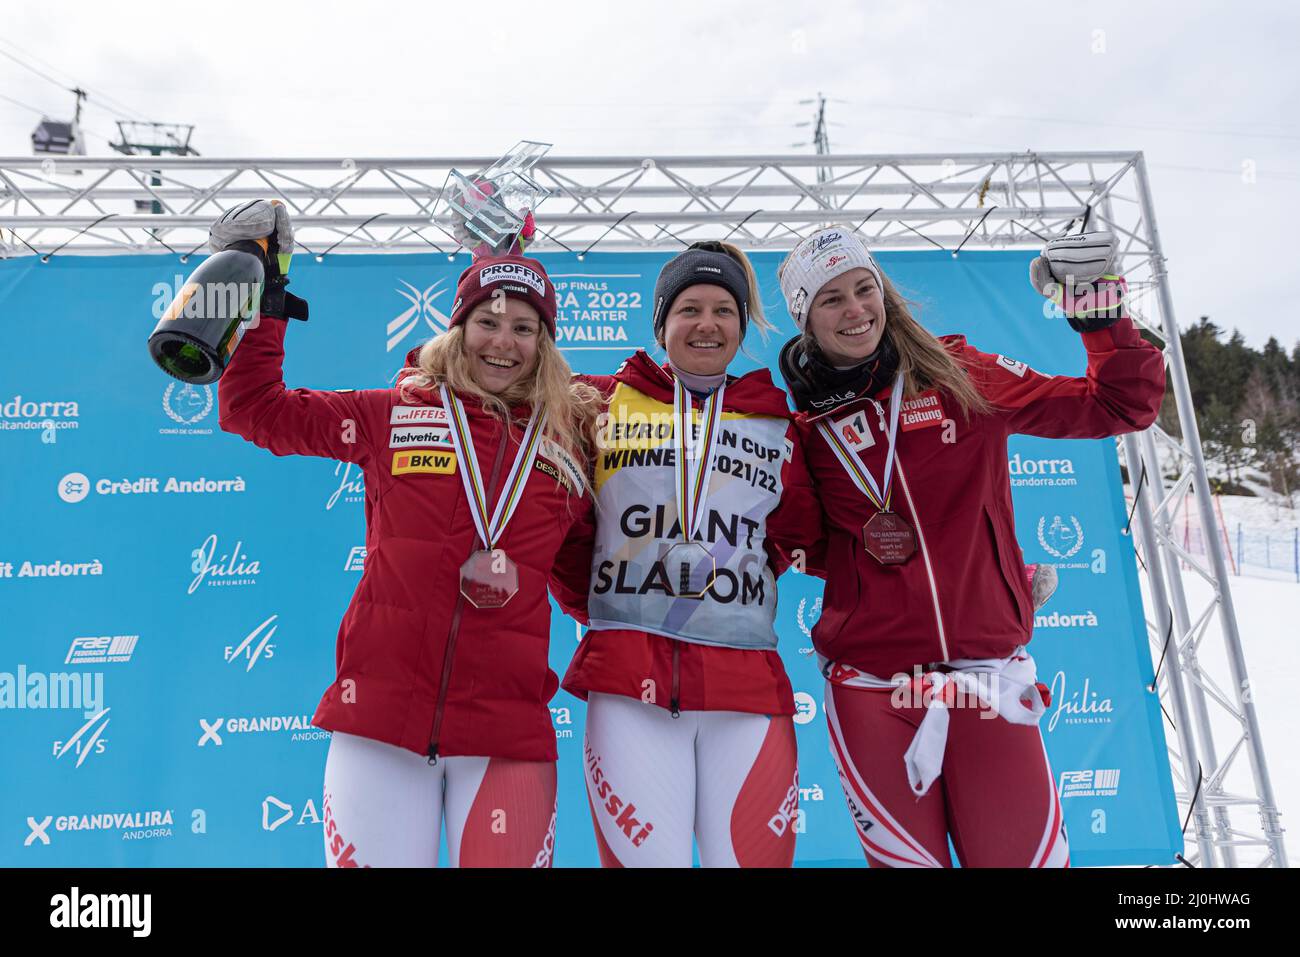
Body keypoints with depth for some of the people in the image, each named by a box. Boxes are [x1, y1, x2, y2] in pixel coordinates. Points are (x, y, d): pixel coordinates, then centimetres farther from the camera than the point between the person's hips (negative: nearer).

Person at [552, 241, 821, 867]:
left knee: (754, 856, 4)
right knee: (644, 857, -1)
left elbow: (798, 529, 19)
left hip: (748, 679, 2)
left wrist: (745, 575, 7)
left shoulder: (777, 424, 14)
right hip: (627, 675, -1)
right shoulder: (605, 403, 9)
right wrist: (587, 600, 6)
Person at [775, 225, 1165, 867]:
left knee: (1023, 855, 6)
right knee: (906, 859, 12)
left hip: (988, 676, 0)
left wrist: (1104, 320, -6)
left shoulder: (959, 376, 2)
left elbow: (1120, 407, 6)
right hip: (868, 687, 1)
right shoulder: (807, 430, 4)